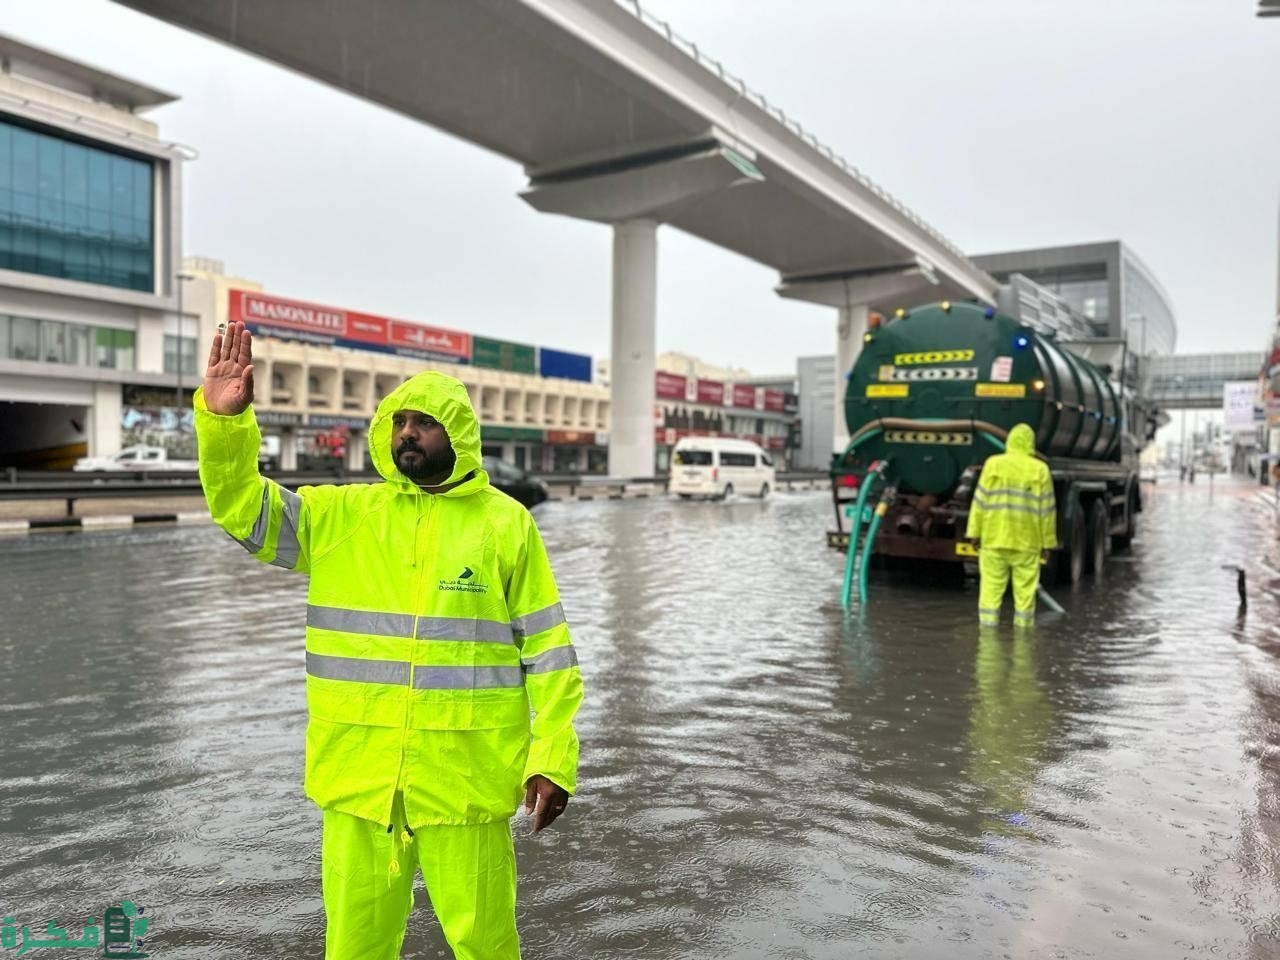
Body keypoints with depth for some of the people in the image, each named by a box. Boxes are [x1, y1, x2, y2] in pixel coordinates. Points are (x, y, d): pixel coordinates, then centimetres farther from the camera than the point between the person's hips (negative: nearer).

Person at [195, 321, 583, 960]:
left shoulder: (506, 524, -2)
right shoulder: (339, 515, 5)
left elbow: (548, 651, -1)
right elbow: (241, 506, -1)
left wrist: (553, 759, -5)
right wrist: (223, 418, -17)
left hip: (464, 777, -2)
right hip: (357, 774, 3)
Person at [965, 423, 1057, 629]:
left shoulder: (993, 464, -1)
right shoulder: (1040, 469, 0)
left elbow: (980, 500, -3)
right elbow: (1046, 509, 0)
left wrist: (975, 532, 2)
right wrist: (1047, 543, 6)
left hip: (994, 539, 0)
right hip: (1027, 542, 0)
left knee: (991, 588, 4)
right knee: (1025, 591, 6)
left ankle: (988, 627, 3)